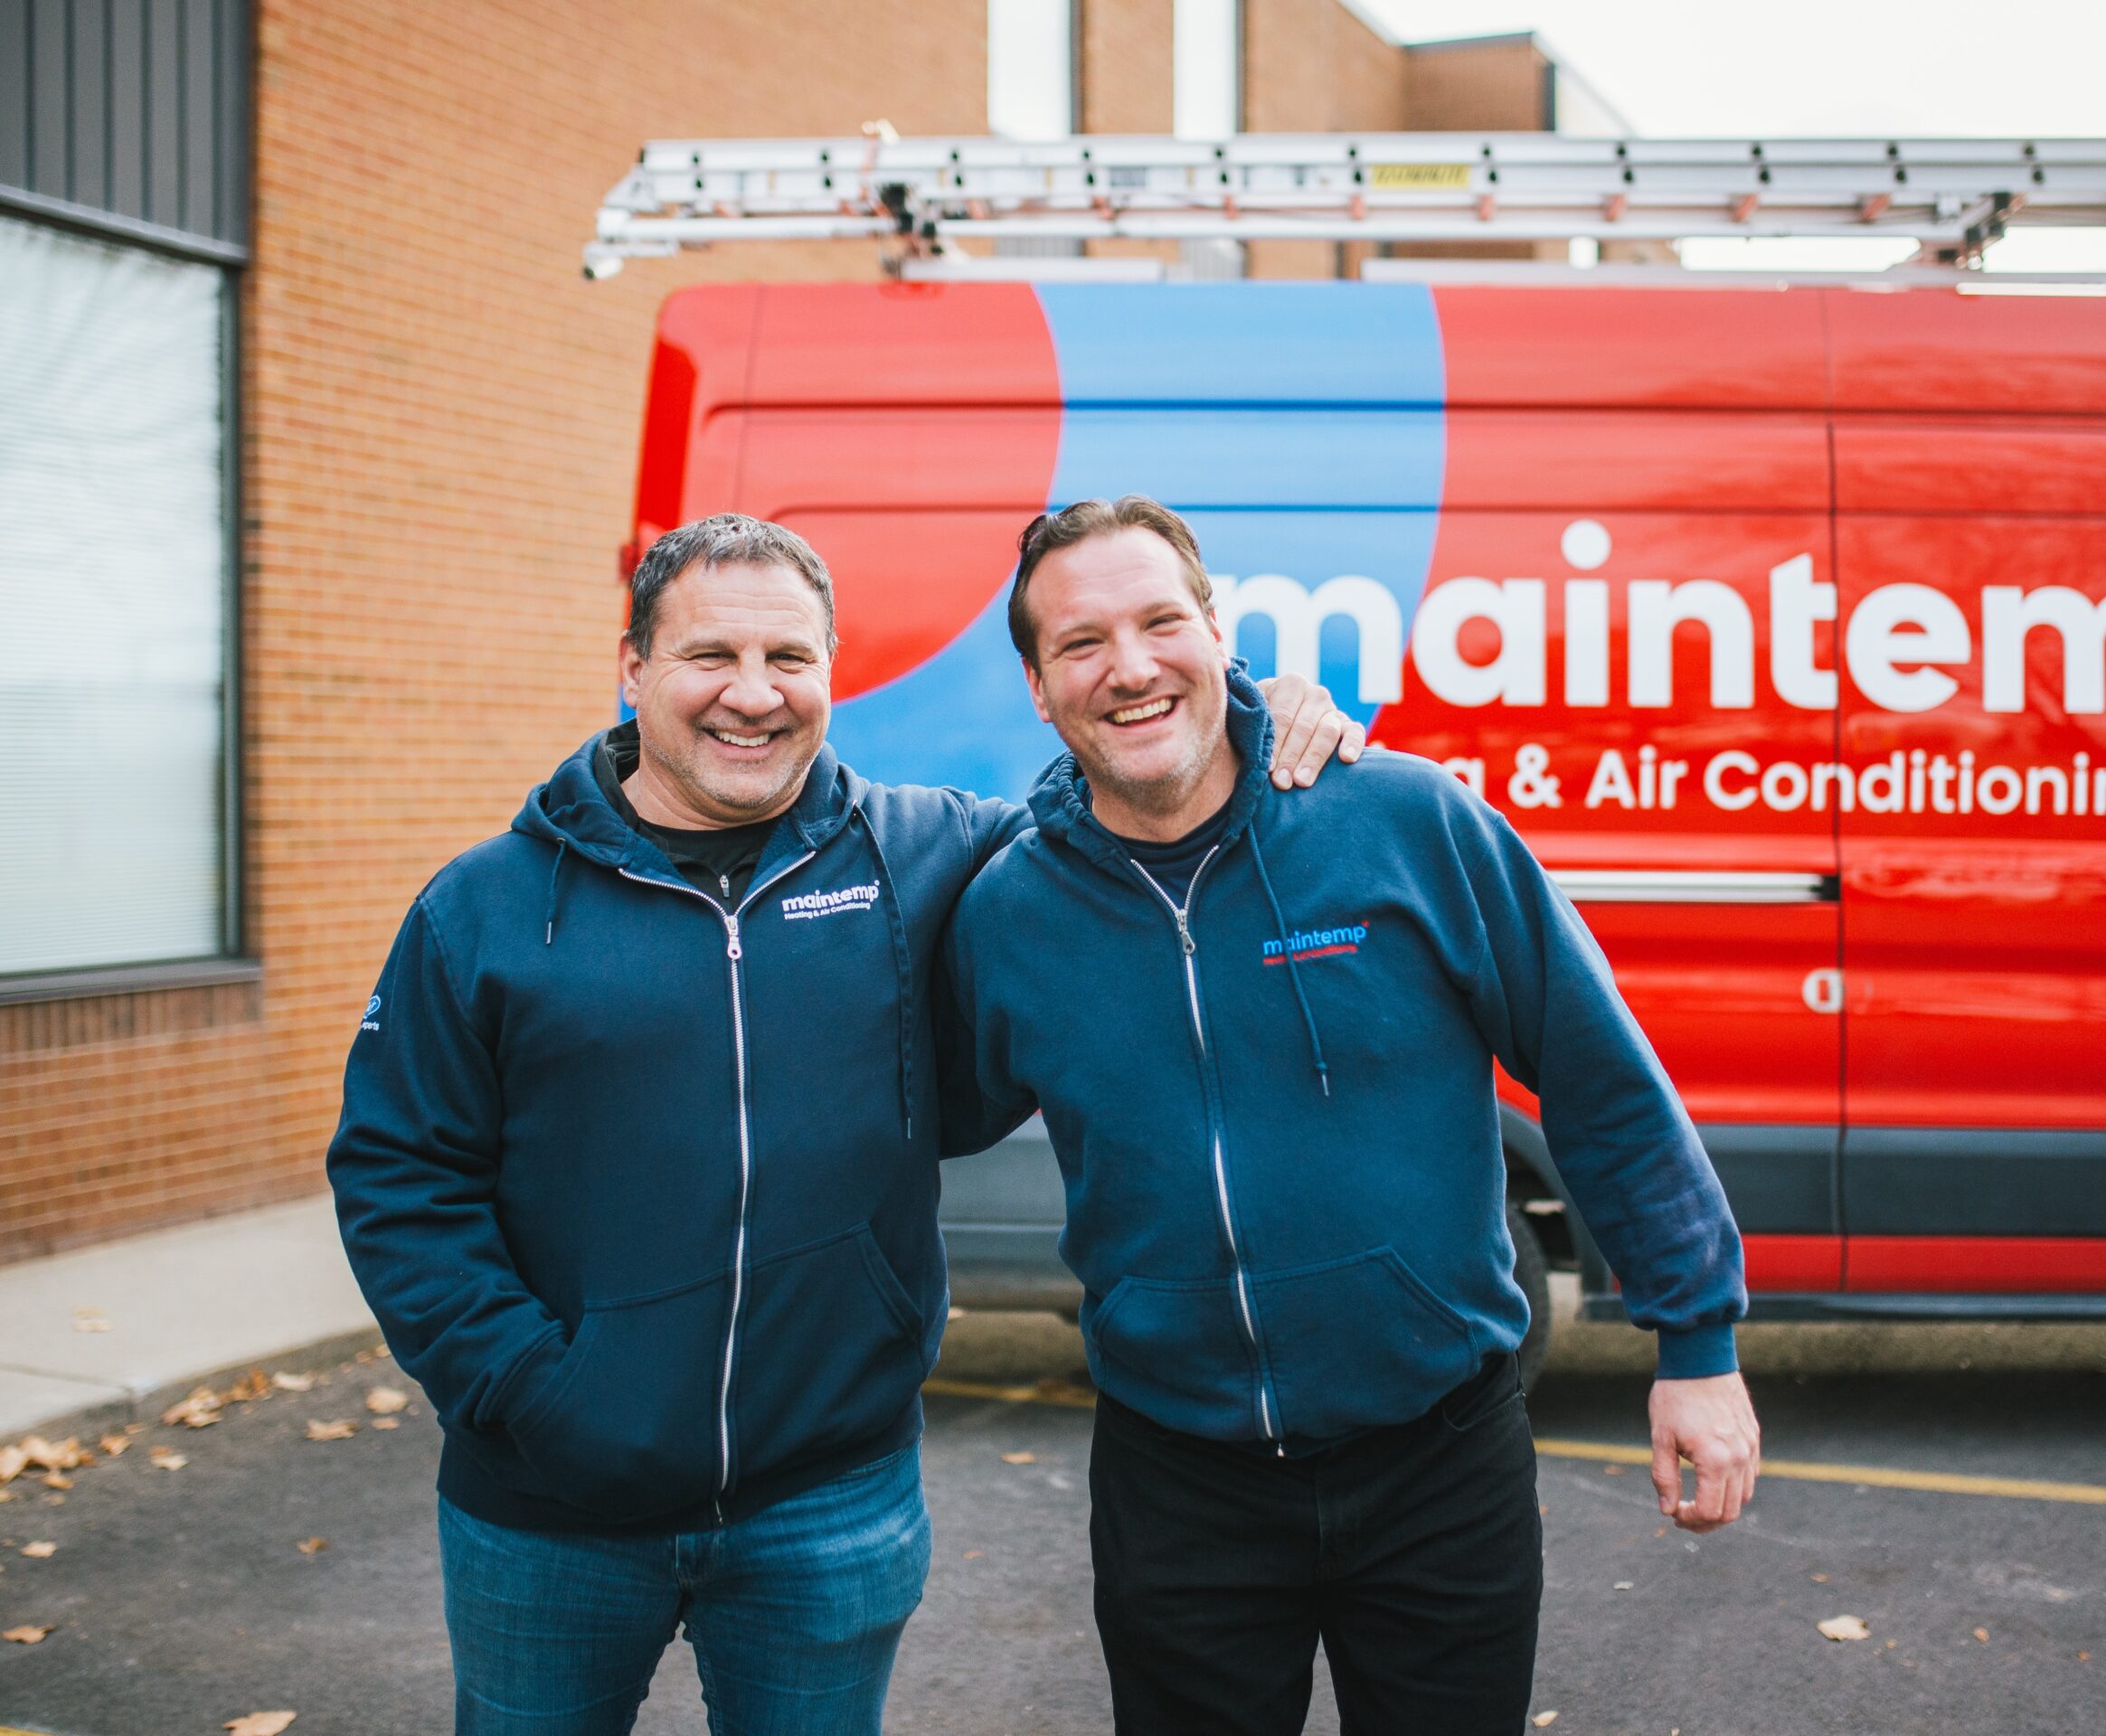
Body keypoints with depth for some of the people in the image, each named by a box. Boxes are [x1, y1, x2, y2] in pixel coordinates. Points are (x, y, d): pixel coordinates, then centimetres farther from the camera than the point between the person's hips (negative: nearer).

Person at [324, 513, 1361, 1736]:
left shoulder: (922, 856, 0)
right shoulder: (488, 907, -3)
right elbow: (398, 1173, -2)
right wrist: (520, 1382, -11)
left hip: (835, 1504, 1)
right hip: (552, 1519, 0)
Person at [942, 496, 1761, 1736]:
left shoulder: (1414, 823, -11)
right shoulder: (1004, 916, -5)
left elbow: (1607, 1086, -5)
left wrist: (1699, 1344, -3)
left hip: (1442, 1461, -1)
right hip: (1179, 1483, 1)